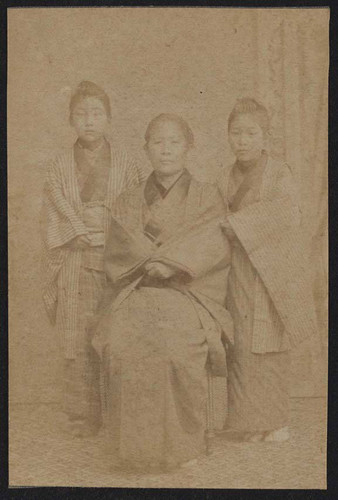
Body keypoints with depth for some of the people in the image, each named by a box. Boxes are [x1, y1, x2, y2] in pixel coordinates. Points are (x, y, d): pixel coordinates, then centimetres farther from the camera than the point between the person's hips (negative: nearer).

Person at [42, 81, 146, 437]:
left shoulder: (126, 167, 7)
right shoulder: (60, 169, 8)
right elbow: (52, 228, 7)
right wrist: (51, 282, 4)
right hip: (74, 266, 1)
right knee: (77, 344, 0)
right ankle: (81, 418, 12)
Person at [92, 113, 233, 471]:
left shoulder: (207, 197, 13)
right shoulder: (128, 203, 19)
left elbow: (213, 247, -4)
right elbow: (118, 254, 6)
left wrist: (172, 262, -18)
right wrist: (157, 262, -10)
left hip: (190, 293, -2)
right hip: (137, 293, 2)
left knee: (180, 345, -34)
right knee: (120, 343, -31)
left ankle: (183, 444, -18)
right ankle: (133, 445, -18)